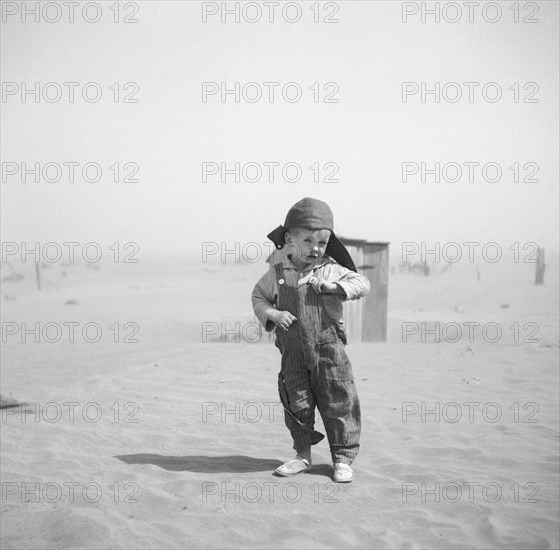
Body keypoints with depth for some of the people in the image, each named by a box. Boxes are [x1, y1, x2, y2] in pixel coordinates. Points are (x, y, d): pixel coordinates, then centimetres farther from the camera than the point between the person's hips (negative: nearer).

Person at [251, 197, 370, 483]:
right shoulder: (276, 274, 3)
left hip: (328, 350, -1)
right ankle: (303, 455, 23)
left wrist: (333, 286, -18)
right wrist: (272, 314, -9)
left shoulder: (332, 269, 0)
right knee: (297, 405, 8)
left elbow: (362, 283, -3)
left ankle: (343, 458, 11)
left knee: (338, 404, 0)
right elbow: (258, 297, 11)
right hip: (293, 354, 2)